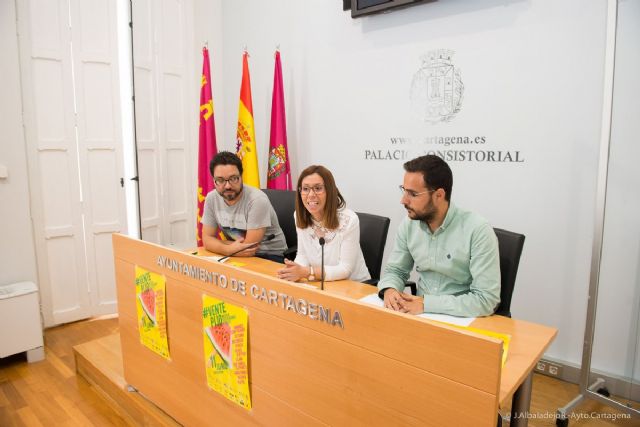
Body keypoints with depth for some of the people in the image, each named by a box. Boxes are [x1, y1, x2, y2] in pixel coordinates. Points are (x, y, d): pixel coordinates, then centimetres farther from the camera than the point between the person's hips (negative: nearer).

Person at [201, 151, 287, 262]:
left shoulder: (257, 200, -23)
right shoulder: (211, 198, -4)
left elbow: (249, 247, -21)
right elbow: (207, 238, -1)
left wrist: (218, 243, -9)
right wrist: (229, 249, -22)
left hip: (270, 257, -5)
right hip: (236, 256, 5)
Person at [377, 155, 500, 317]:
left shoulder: (478, 231, -19)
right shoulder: (409, 224, -3)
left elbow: (486, 299, -20)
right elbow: (394, 270, 8)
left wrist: (426, 303, -23)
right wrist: (389, 289, -14)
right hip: (420, 314, 5)